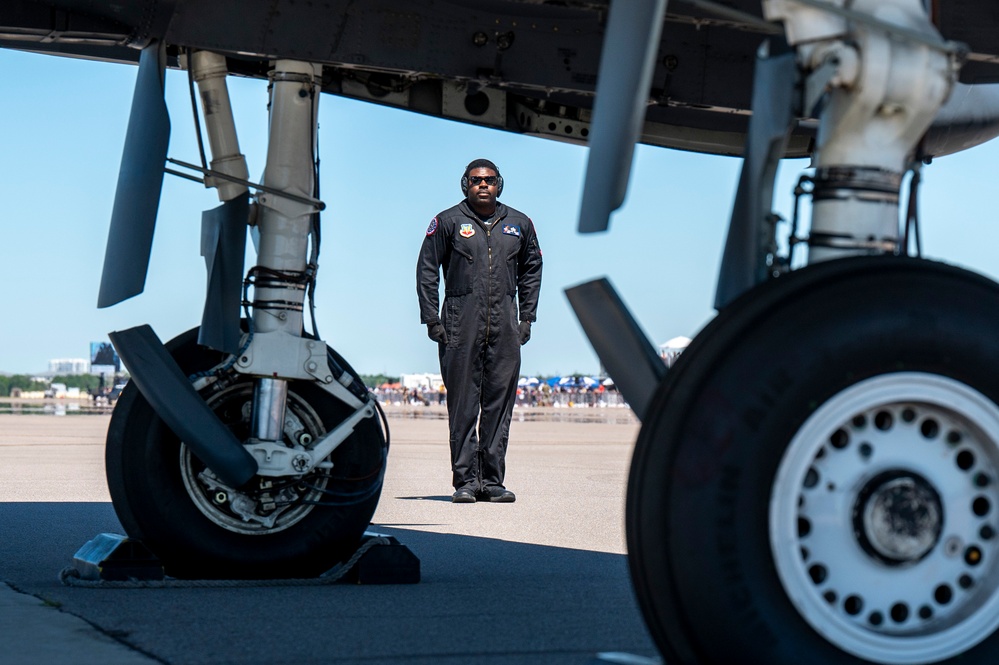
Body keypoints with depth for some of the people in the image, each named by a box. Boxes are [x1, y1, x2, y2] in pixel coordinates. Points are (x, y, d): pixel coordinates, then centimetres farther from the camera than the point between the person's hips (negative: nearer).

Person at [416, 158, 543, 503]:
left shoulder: (519, 224, 12)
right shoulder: (448, 222, 4)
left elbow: (531, 270, 22)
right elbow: (427, 270, 5)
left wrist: (526, 317, 14)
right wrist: (431, 319, -2)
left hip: (505, 326, 3)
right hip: (461, 323, -3)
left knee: (500, 404, 2)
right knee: (462, 404, -2)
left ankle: (492, 481, 7)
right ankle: (465, 480, 2)